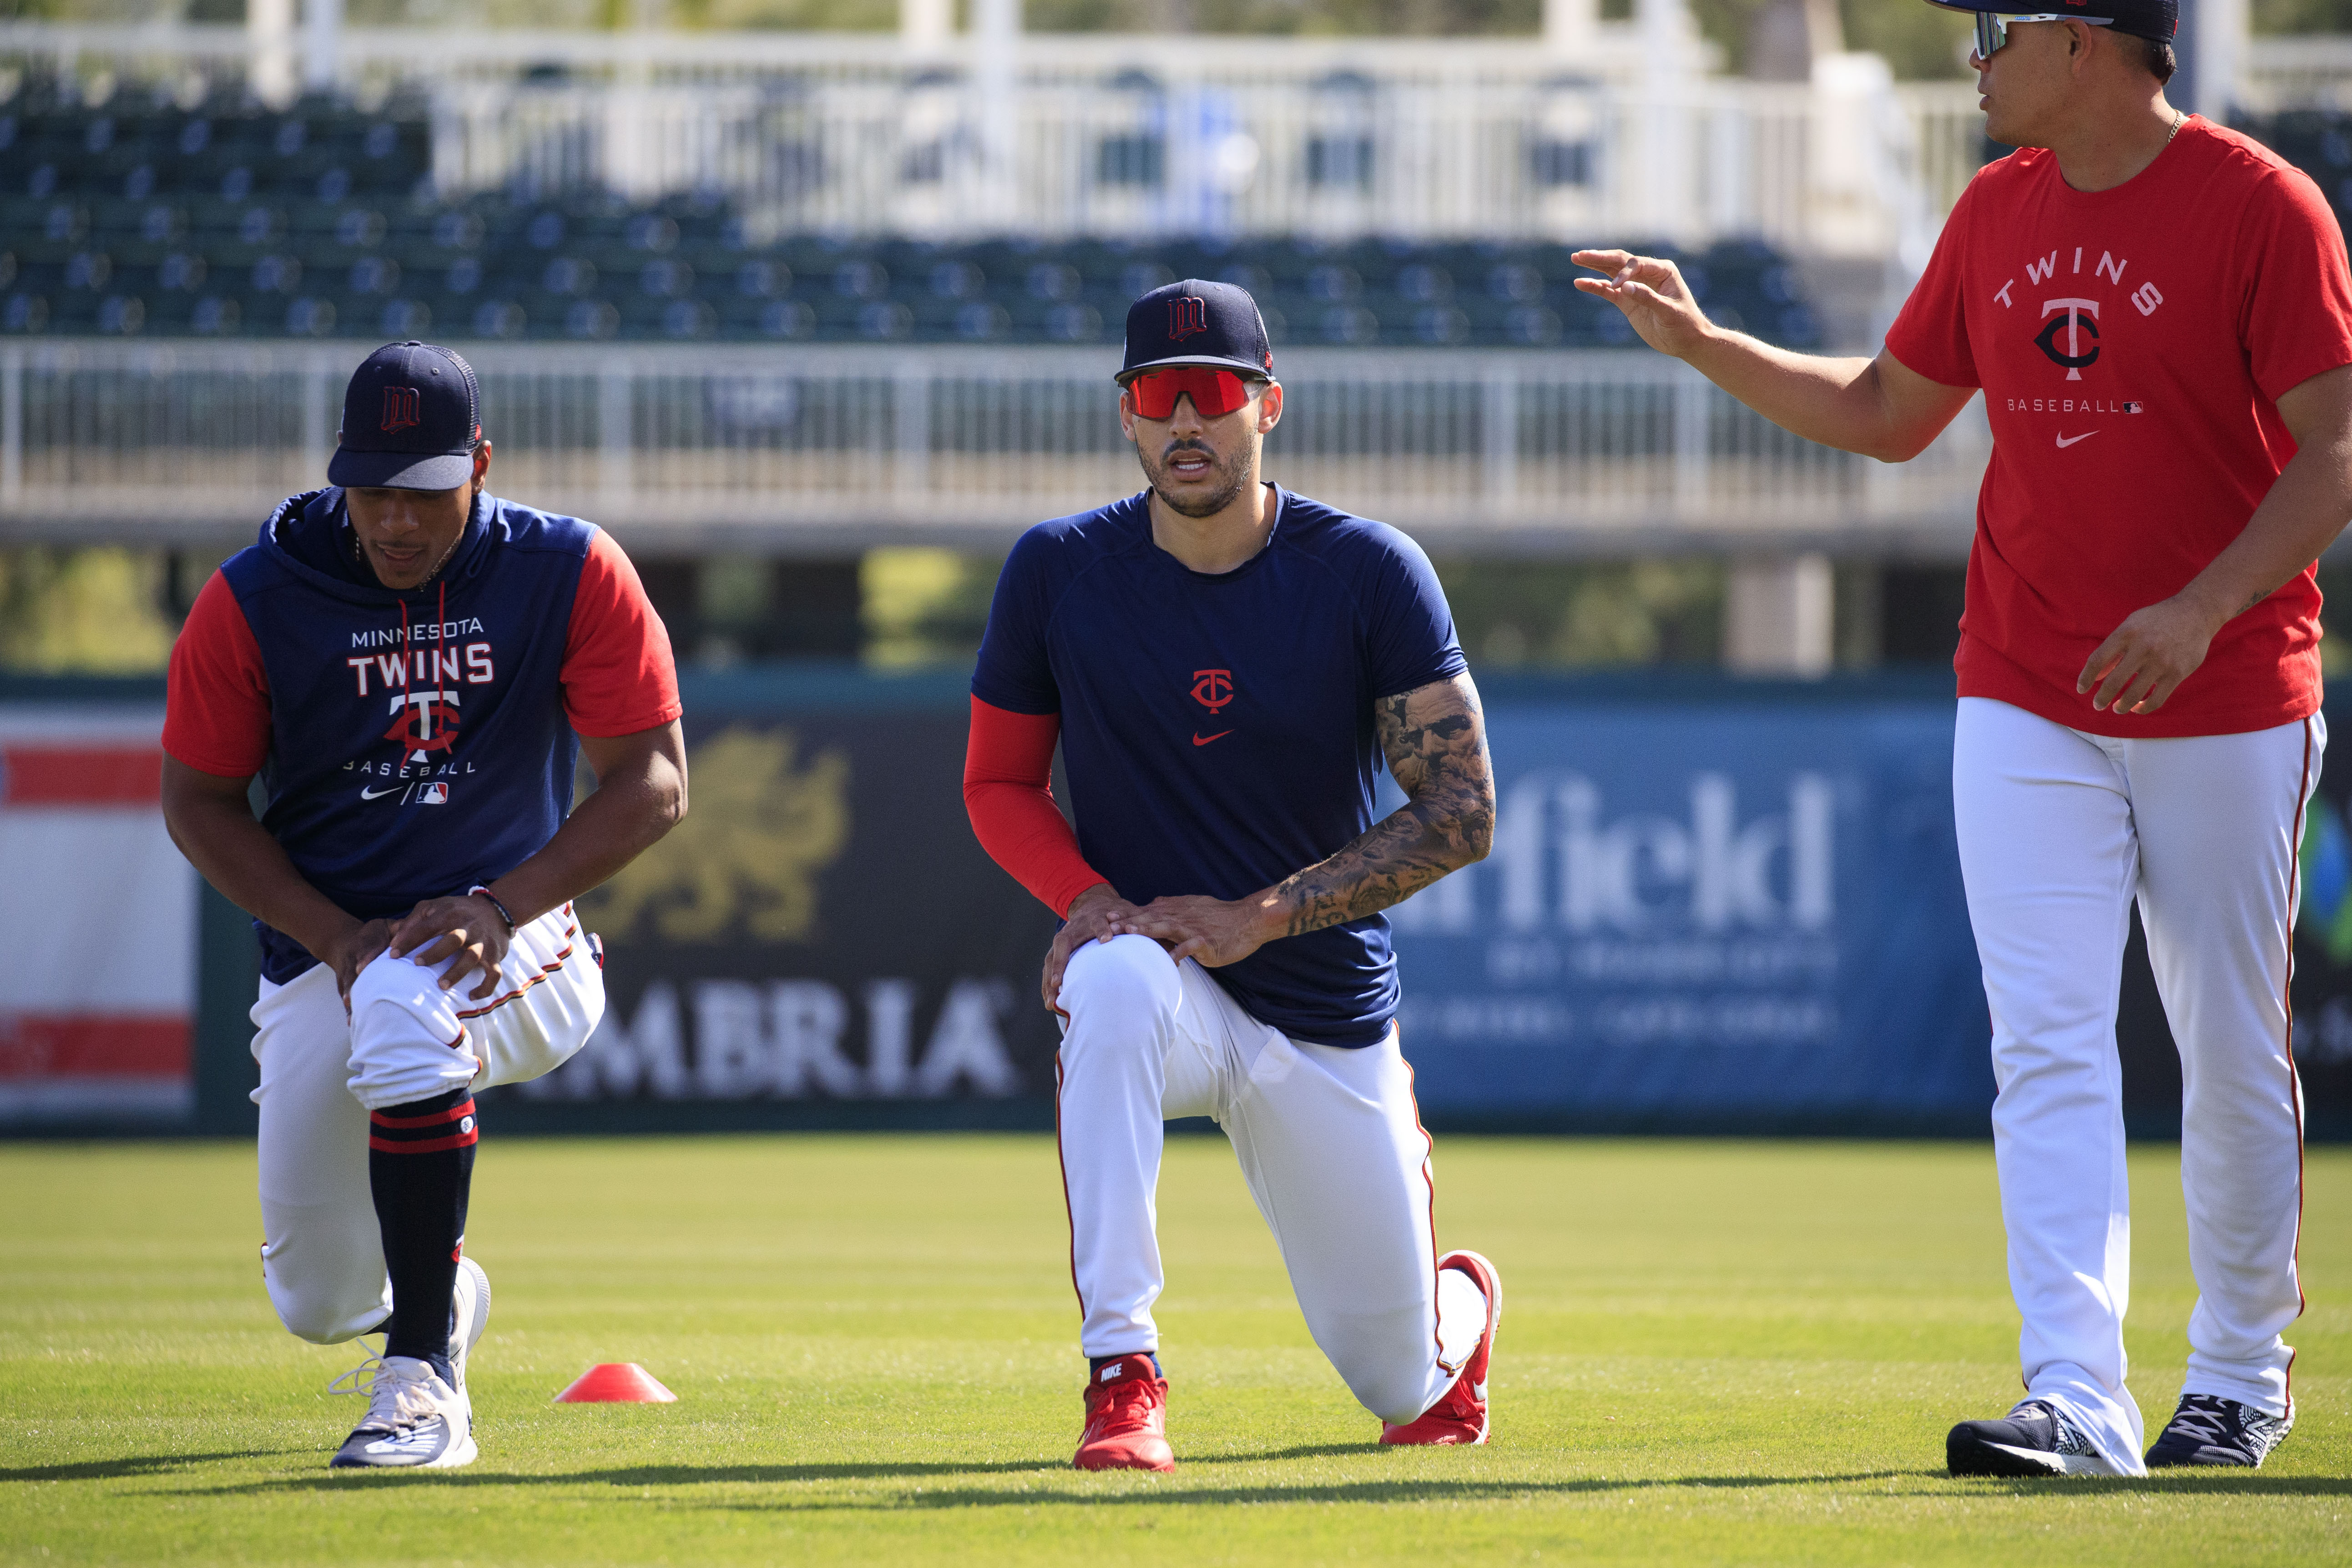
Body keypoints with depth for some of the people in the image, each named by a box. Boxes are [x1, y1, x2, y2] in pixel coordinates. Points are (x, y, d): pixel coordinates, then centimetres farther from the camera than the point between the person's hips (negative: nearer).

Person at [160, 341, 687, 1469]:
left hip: (516, 948, -2)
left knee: (403, 1003, -39)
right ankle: (444, 1299, 42)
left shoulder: (569, 575, -7)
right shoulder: (253, 600, -6)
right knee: (318, 1305, 1)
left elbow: (653, 784, -7)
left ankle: (423, 1379, -29)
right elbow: (199, 804, 0)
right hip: (319, 953, 2)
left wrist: (502, 905, -21)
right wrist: (337, 939, -14)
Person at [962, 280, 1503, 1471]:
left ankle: (1456, 1302, 48)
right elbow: (999, 783, 5)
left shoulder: (1370, 573, -11)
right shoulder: (1059, 571, -7)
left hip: (1329, 1014, 0)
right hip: (1167, 985, 0)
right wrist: (1086, 899, -16)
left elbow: (1461, 814, -12)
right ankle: (1123, 1374, -36)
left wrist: (1258, 916, -20)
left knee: (1403, 1386, 7)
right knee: (1112, 985, -40)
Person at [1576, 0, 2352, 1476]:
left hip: (2232, 698, -4)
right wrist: (1704, 344, 11)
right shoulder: (1997, 215, 8)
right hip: (2029, 706, 4)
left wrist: (2202, 608, -25)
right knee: (2049, 1049, -9)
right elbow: (1889, 412, 20)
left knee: (2233, 1055, 7)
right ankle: (2078, 1401, -15)